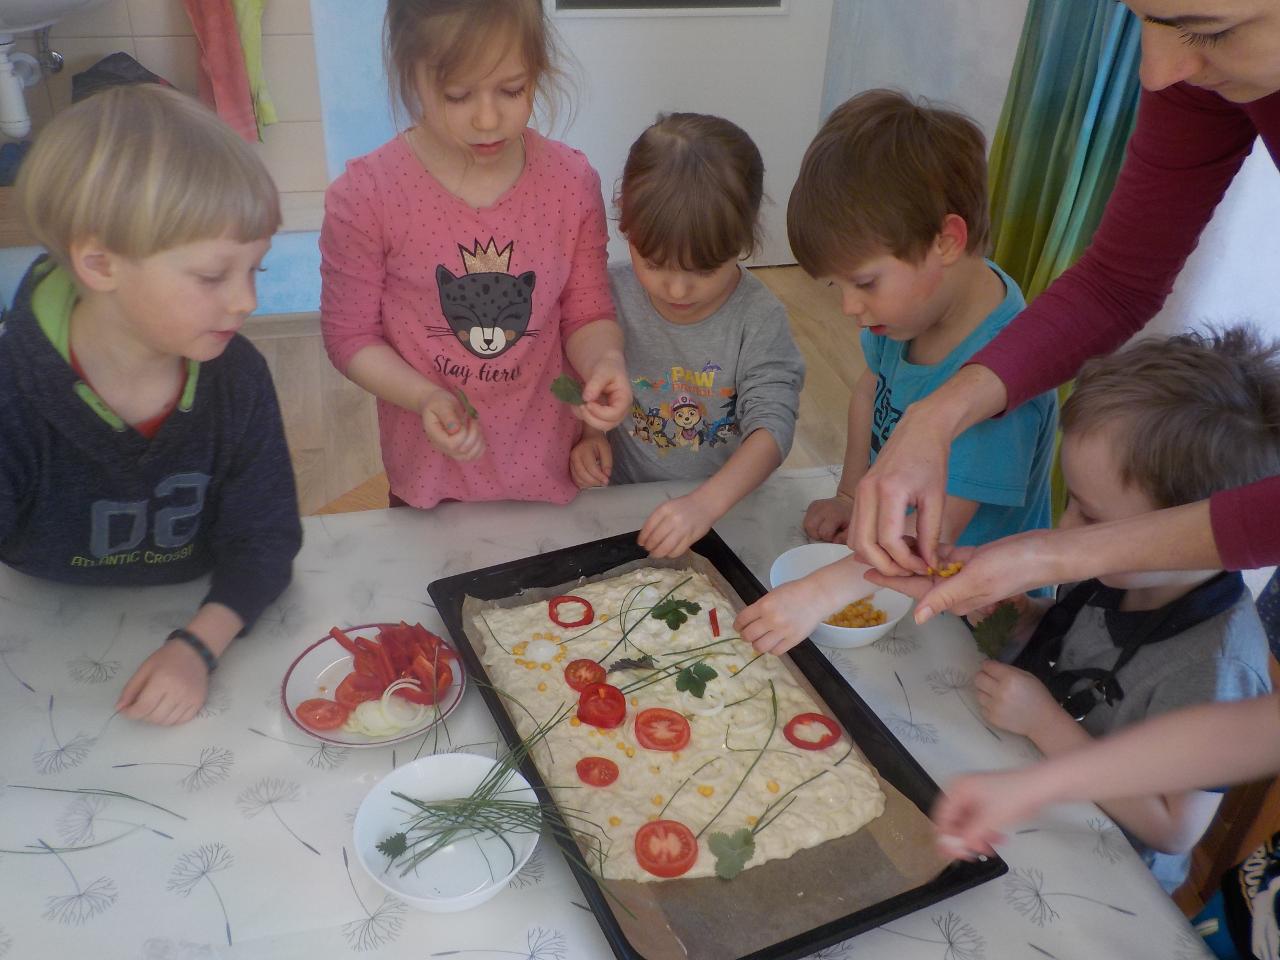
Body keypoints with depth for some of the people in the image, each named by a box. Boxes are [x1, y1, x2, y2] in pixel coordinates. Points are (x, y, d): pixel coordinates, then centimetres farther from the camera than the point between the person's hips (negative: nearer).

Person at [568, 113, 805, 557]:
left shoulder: (759, 318, -11)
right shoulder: (611, 295, -5)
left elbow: (772, 424, -18)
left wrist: (707, 503, -33)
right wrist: (588, 434, -9)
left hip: (726, 505, 0)